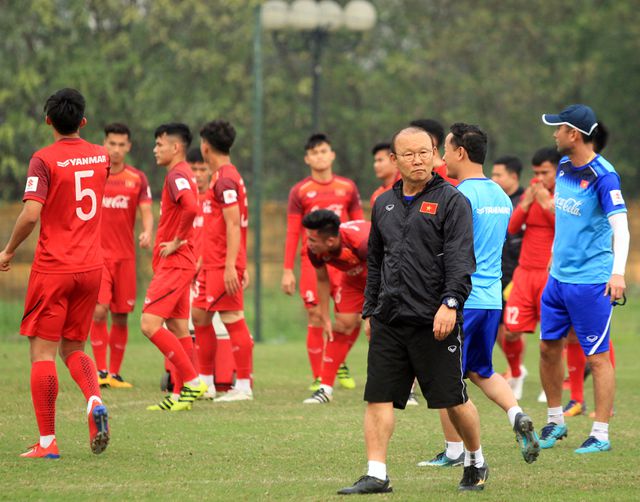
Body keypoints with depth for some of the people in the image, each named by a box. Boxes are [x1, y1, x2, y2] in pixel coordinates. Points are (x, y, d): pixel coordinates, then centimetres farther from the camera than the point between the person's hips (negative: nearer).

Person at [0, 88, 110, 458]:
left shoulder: (45, 159, -11)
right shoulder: (101, 156, 6)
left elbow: (31, 215, -19)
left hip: (53, 268, -5)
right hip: (91, 267, 5)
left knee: (42, 351, 0)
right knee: (73, 347, 17)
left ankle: (47, 441, -3)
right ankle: (95, 400, -13)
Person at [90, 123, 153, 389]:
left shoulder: (137, 178, 7)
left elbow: (147, 213, 1)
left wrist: (147, 233, -20)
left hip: (125, 255, 2)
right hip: (96, 253, -2)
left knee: (121, 317, 4)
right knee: (99, 310, -16)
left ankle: (114, 373, 13)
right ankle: (100, 370, -10)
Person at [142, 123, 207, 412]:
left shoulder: (177, 176, -15)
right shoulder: (181, 175, 18)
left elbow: (191, 208, -33)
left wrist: (177, 241, -21)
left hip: (174, 264, -11)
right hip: (179, 264, 11)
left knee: (150, 324, -15)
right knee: (177, 330, 10)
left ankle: (192, 381, -14)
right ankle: (182, 394, 11)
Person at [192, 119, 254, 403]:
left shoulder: (224, 180, -14)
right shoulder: (226, 176, 17)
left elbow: (234, 225, -20)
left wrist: (230, 267, -24)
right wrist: (241, 267, 22)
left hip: (224, 265, -10)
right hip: (212, 263, 10)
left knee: (233, 320, -8)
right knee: (199, 316, 12)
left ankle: (244, 387, -6)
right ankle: (206, 383, 17)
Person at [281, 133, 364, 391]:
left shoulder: (348, 187, 8)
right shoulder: (300, 191, 4)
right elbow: (292, 233, 5)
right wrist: (288, 270, 0)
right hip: (312, 261, -1)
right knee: (316, 319, -3)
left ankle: (341, 364, 20)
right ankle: (318, 378, 4)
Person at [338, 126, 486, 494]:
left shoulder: (451, 201, -2)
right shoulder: (384, 205, 16)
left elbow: (460, 257, -11)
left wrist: (451, 302, -22)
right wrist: (370, 309, 20)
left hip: (434, 321, -5)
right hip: (389, 320, 5)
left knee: (453, 400, 2)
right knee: (379, 398, -3)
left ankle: (476, 462, 24)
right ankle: (376, 475, -1)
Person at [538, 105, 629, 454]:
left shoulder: (602, 175, -17)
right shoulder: (563, 168, 8)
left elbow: (620, 225, -24)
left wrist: (618, 272, -35)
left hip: (590, 281, -8)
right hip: (558, 277, 8)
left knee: (597, 357, -2)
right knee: (548, 347, 12)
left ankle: (601, 435, 3)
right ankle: (555, 422, 26)